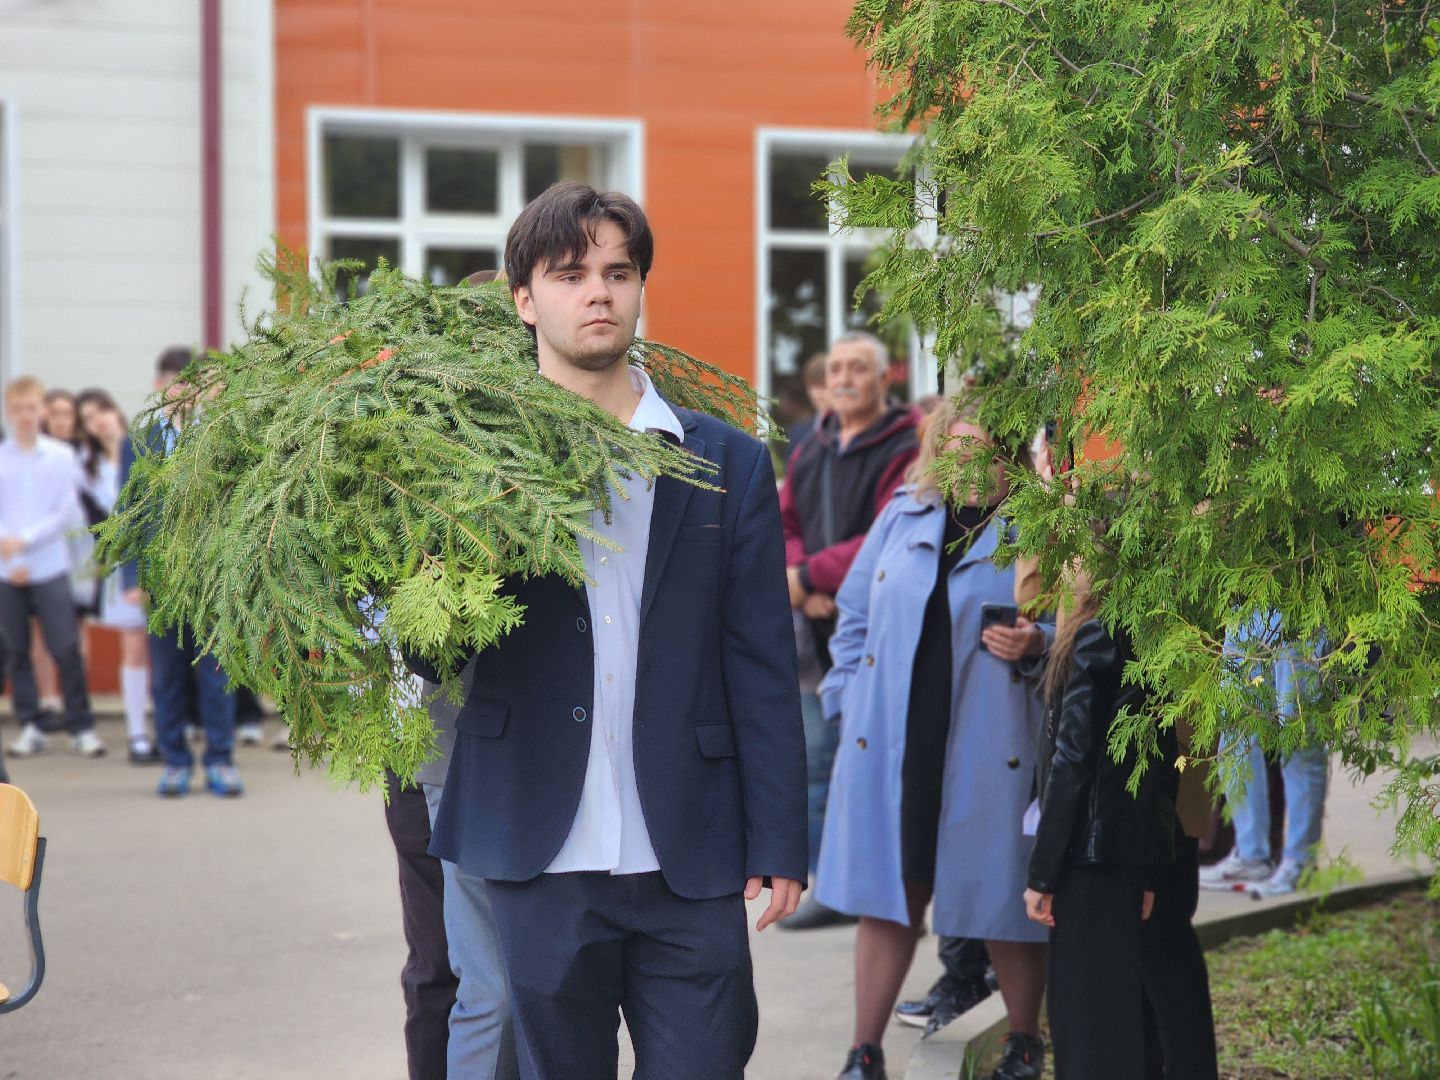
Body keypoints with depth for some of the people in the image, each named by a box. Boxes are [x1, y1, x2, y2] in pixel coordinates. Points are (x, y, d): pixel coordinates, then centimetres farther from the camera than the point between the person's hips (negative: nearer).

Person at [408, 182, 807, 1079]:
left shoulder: (729, 464, 6)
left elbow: (763, 670, 4)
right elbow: (434, 660, 4)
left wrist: (780, 845, 0)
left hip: (691, 870, 1)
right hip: (544, 867, 0)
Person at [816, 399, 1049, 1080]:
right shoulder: (904, 516, 10)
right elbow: (855, 614, 17)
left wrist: (1037, 645, -19)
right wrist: (850, 705, 9)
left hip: (991, 751, -3)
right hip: (892, 748, 3)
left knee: (1001, 899, 7)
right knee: (886, 896, 8)